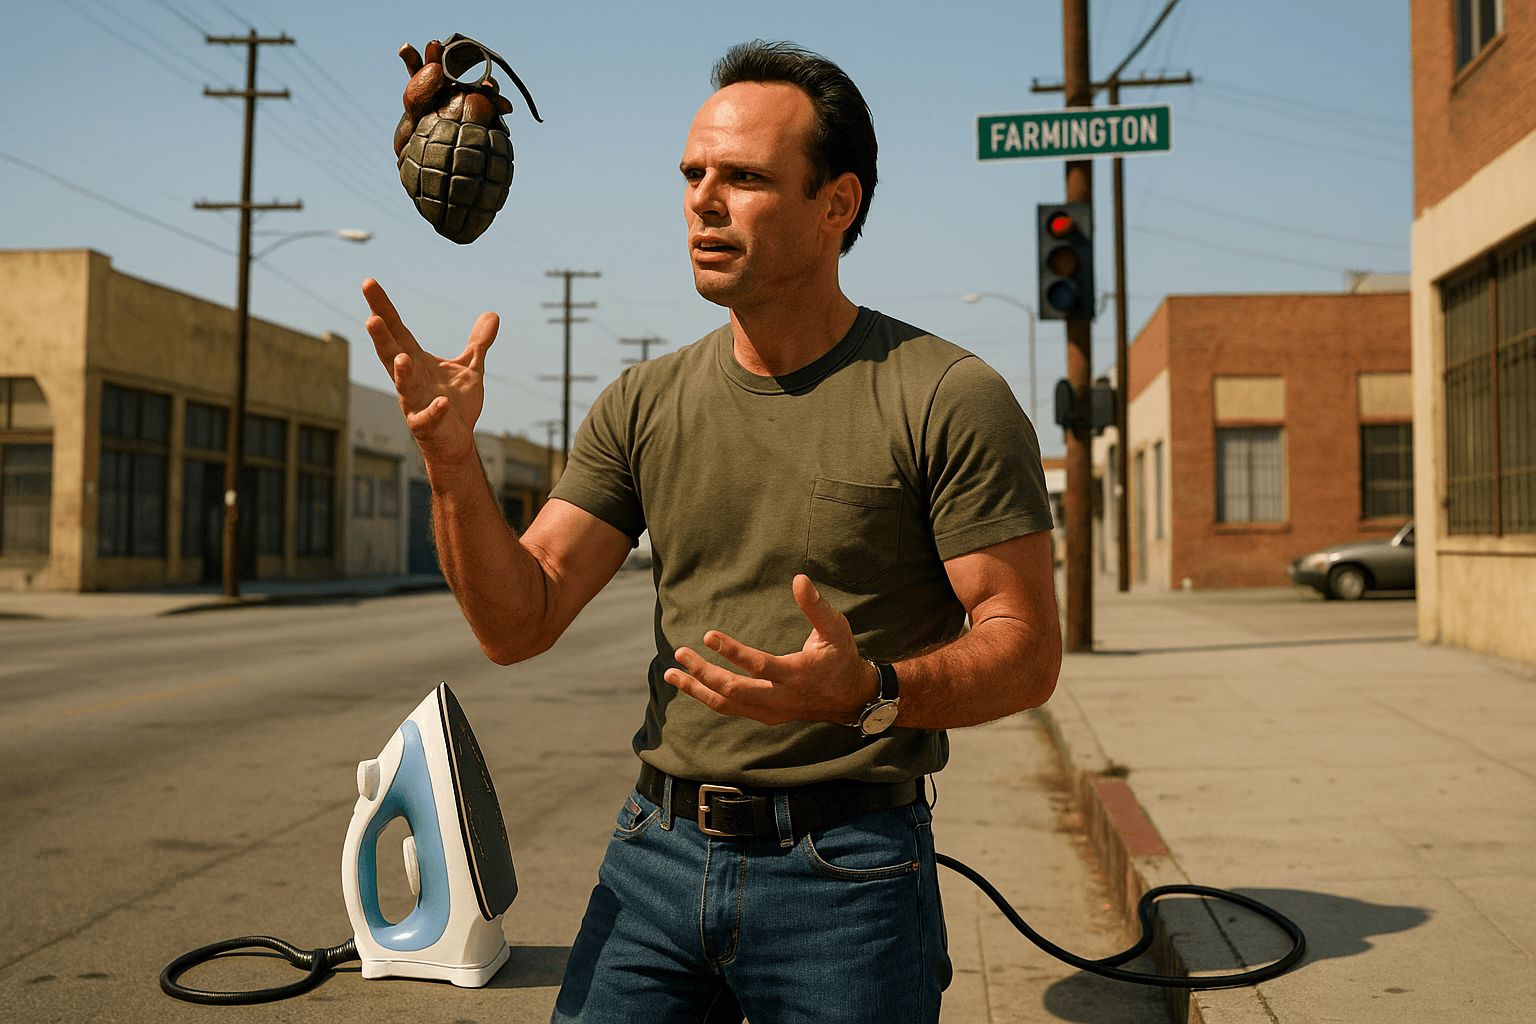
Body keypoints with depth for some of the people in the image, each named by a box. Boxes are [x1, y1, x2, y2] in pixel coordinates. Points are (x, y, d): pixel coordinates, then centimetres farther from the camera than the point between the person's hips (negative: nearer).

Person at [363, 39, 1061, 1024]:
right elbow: (518, 623, 0)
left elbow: (1028, 652, -10)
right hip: (655, 857, 4)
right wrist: (453, 457, -15)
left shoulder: (950, 399, -10)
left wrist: (869, 692, -28)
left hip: (846, 876, -3)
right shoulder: (643, 405, 3)